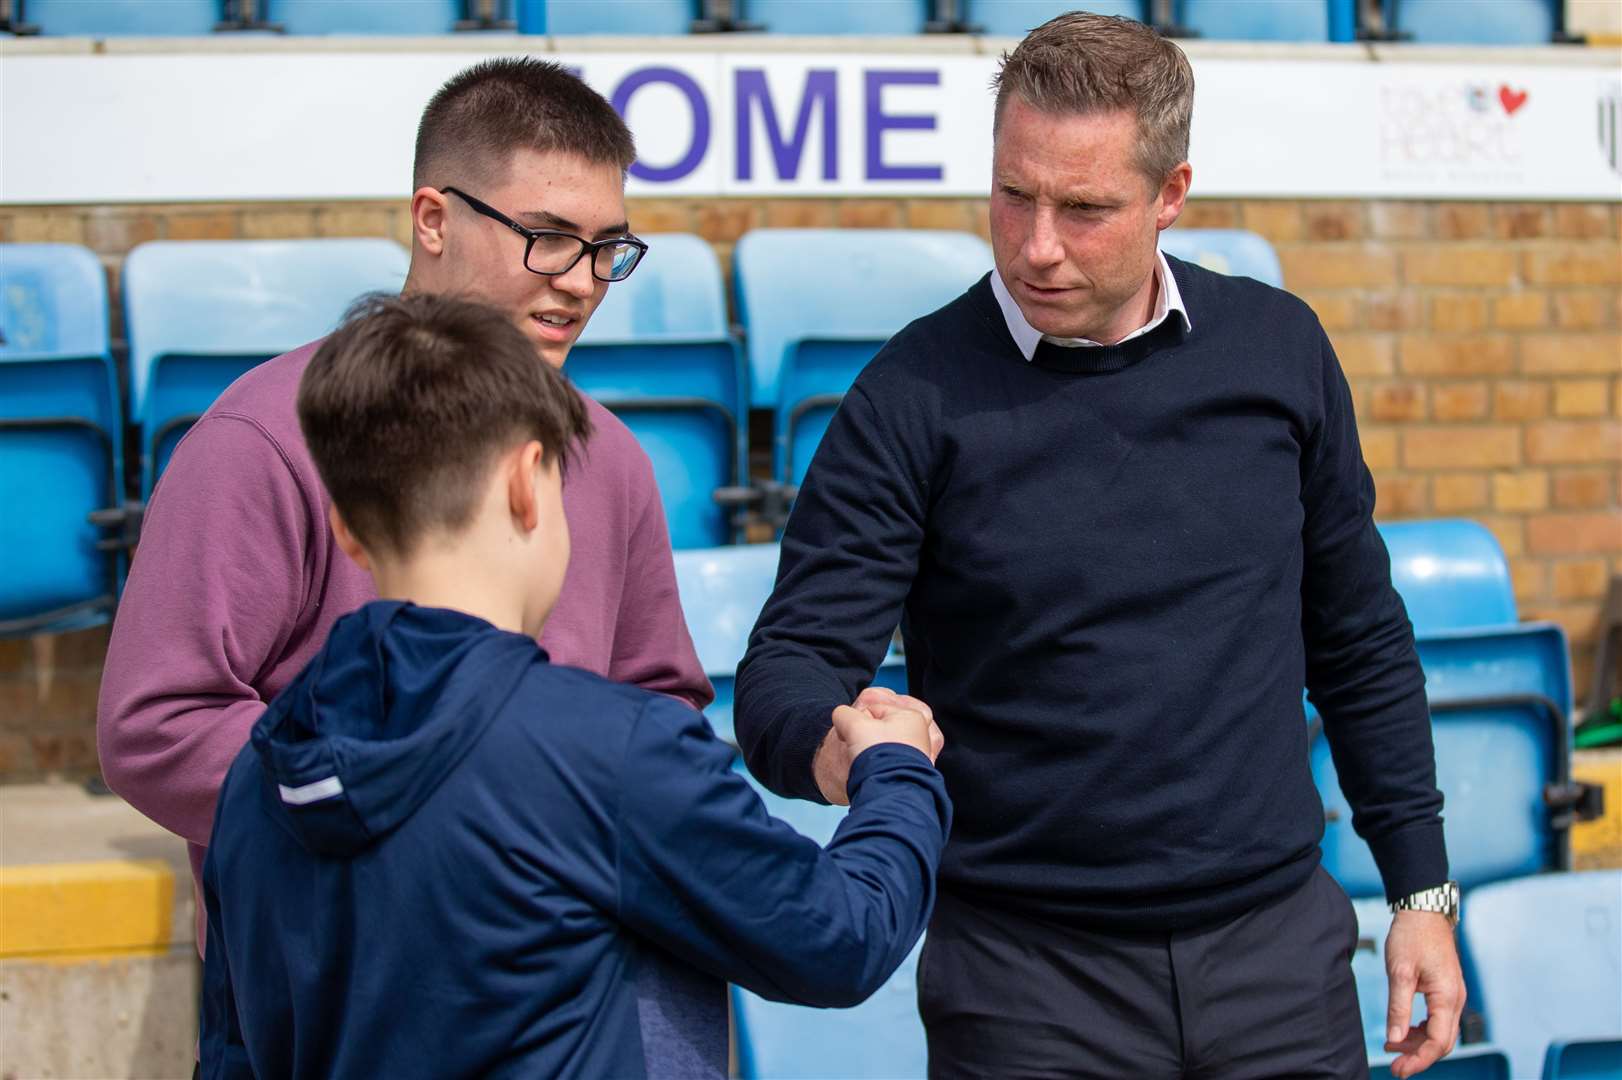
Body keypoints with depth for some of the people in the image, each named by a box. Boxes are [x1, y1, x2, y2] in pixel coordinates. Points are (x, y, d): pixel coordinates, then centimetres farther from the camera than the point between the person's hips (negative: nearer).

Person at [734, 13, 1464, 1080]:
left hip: (1279, 949, 3)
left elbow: (1358, 641, 10)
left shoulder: (1279, 349, 1)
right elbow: (788, 668, -12)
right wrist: (832, 746, -35)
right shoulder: (915, 397, -9)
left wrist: (1423, 889, 9)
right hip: (1025, 975, -3)